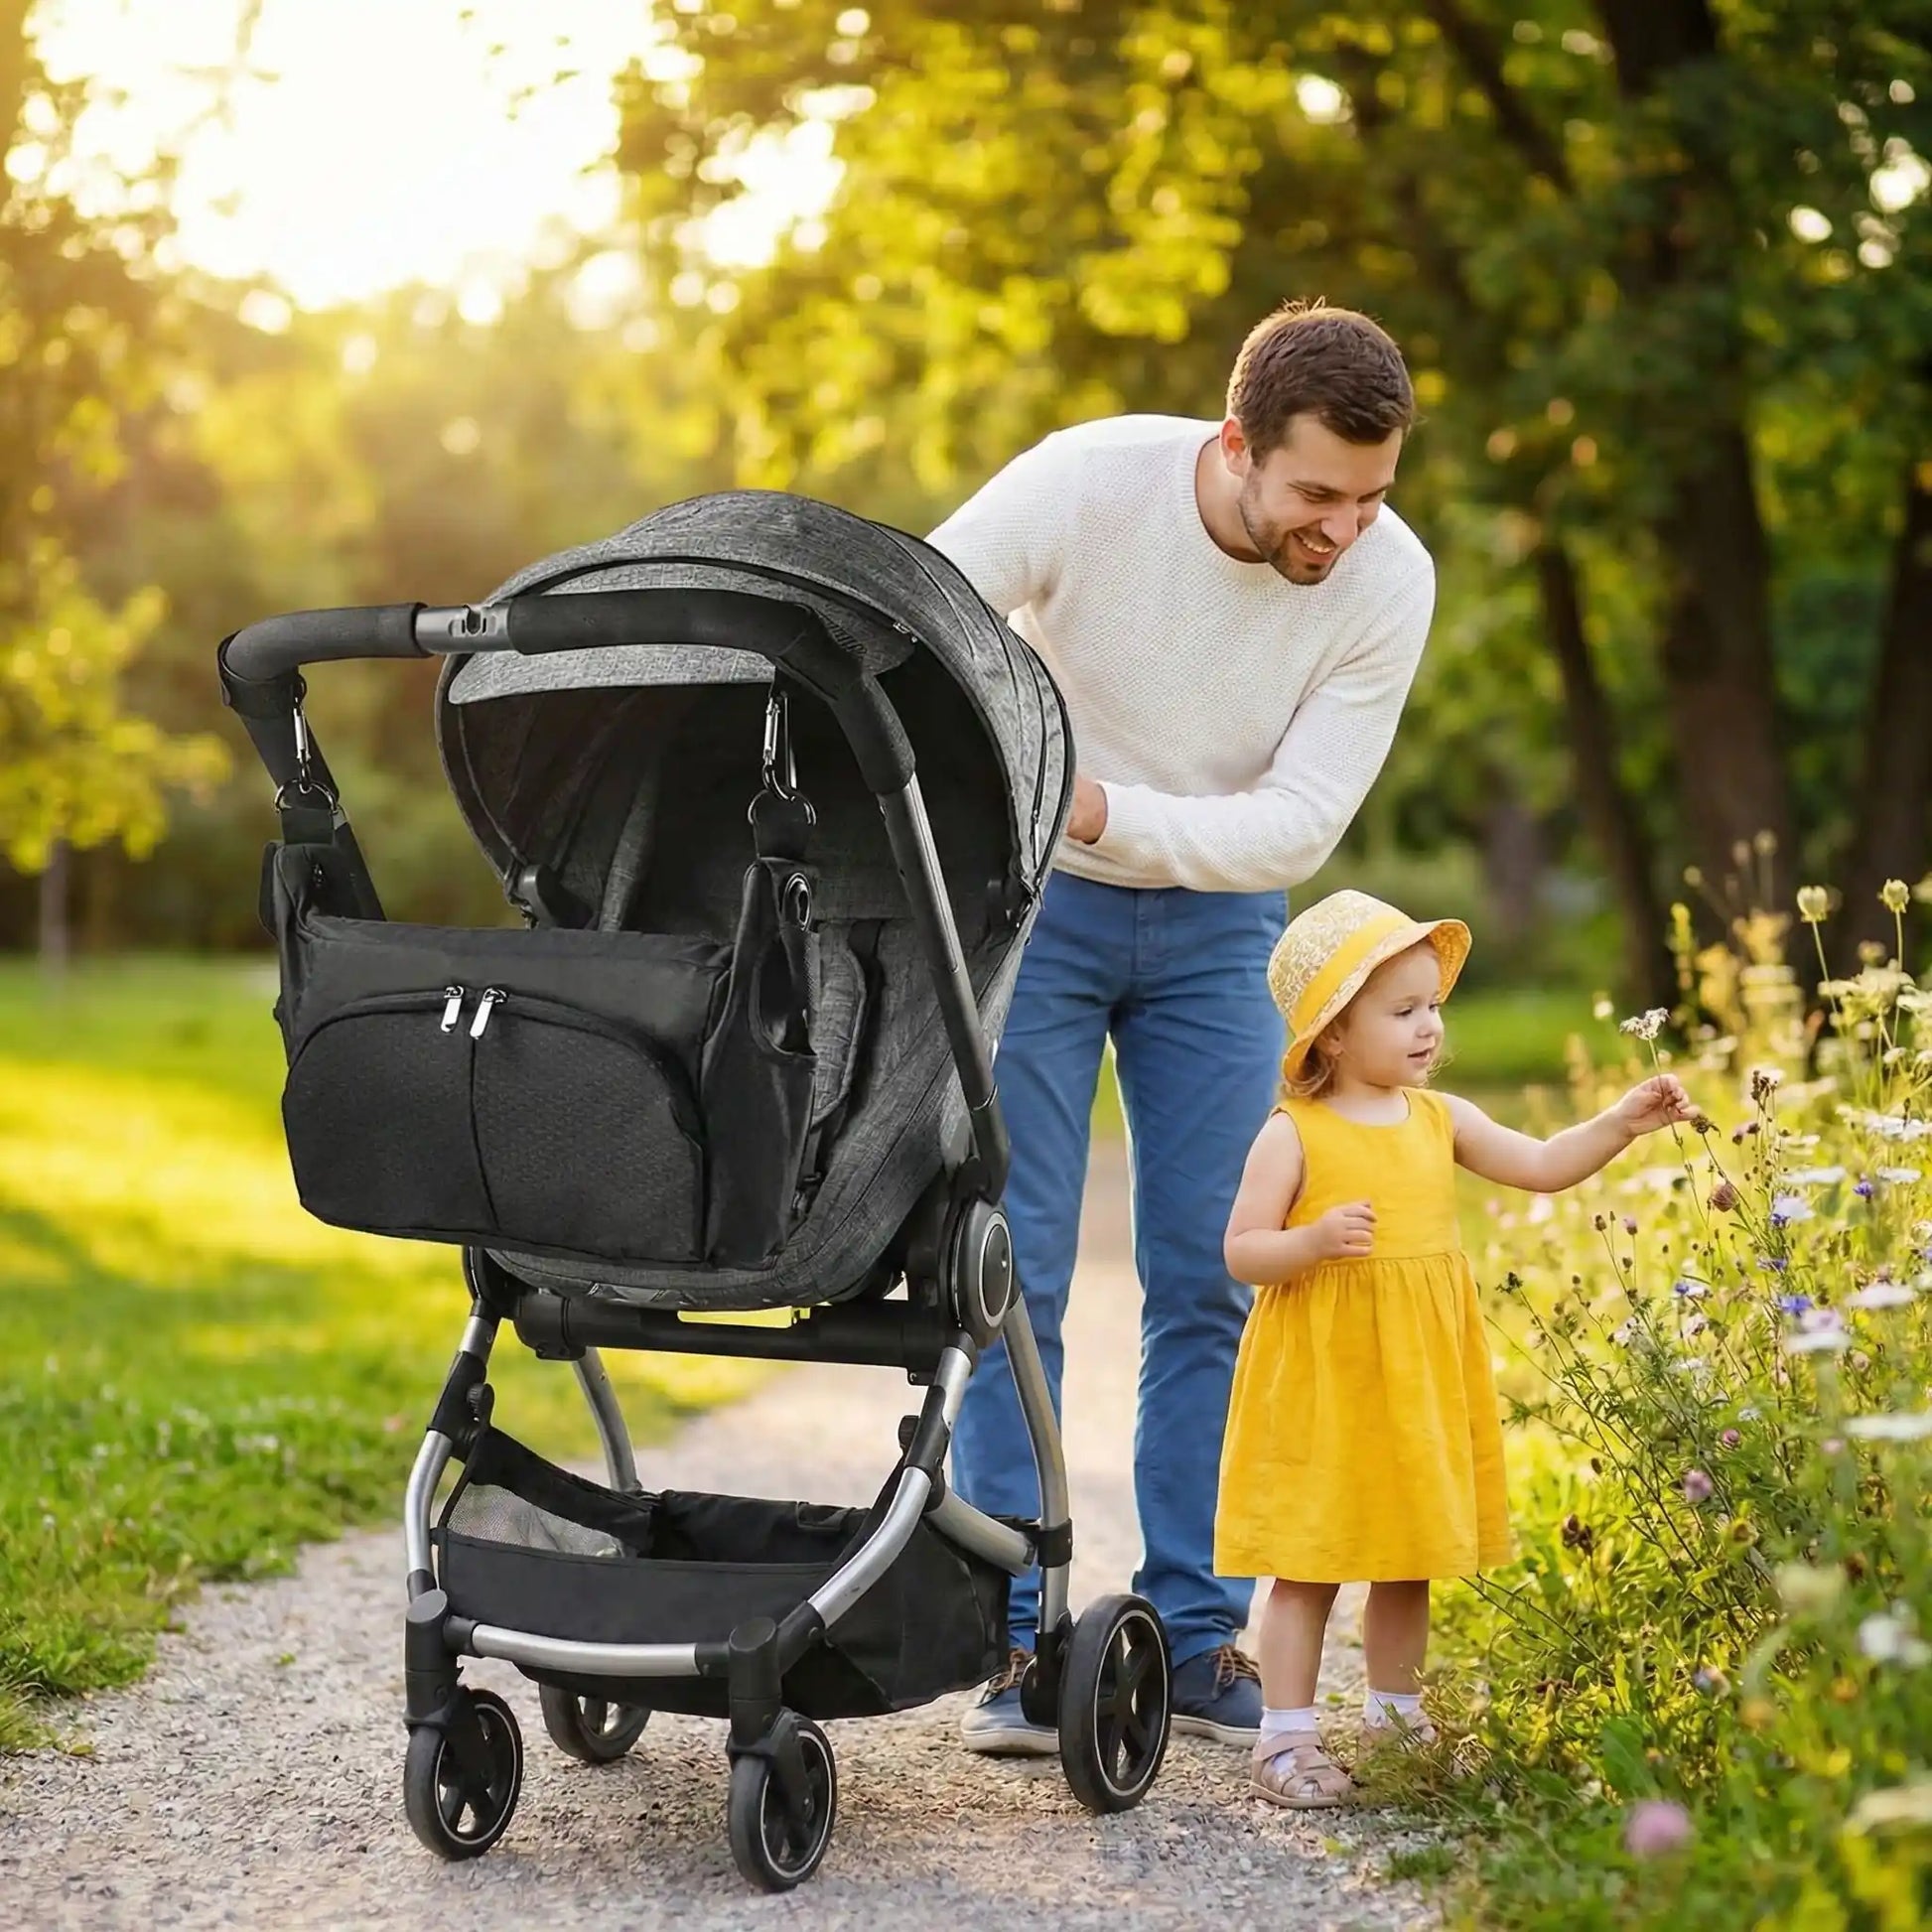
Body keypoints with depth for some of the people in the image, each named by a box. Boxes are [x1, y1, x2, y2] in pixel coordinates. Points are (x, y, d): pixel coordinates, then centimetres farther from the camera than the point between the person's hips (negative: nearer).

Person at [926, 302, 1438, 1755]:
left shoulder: (1391, 579, -19)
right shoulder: (1087, 485, -26)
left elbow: (1298, 827, -20)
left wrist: (1107, 812, -34)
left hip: (1217, 920, 2)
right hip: (1029, 900, -2)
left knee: (1212, 1281, 1)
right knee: (1014, 1272, -5)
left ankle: (1196, 1638, 11)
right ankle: (1015, 1639, 3)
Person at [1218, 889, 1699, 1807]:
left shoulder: (1442, 1120, 7)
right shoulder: (1293, 1135, -9)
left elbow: (1542, 1166, 7)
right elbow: (1241, 1251, -10)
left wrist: (1620, 1123, -6)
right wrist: (1315, 1239, -26)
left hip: (1421, 1385, 6)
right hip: (1322, 1384, -6)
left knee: (1411, 1560, 14)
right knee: (1309, 1565, 0)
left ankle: (1394, 1716, 29)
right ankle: (1287, 1737, 7)